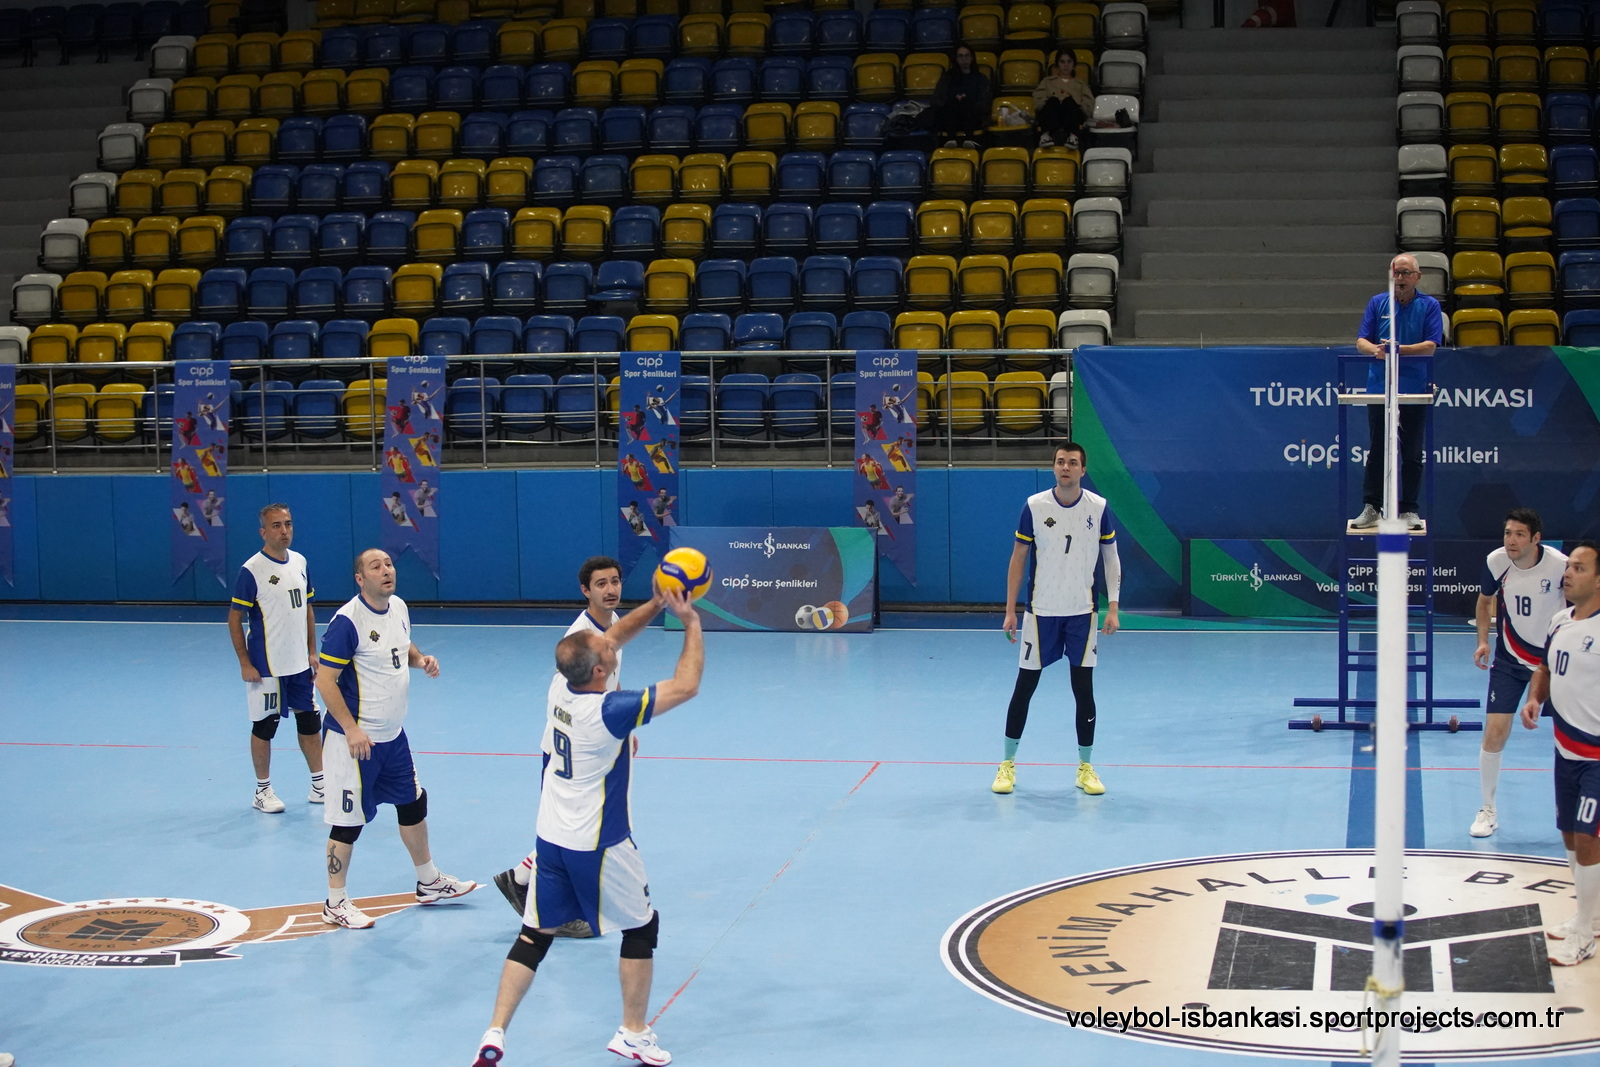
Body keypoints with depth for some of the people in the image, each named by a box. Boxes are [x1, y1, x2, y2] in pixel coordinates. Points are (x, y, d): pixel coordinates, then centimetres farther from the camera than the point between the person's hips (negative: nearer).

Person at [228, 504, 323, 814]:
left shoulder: (300, 562, 5)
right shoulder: (251, 570, -14)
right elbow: (234, 618, -11)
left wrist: (312, 651, 10)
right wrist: (244, 663, -13)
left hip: (299, 664, 6)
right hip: (266, 667, -6)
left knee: (309, 721, 12)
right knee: (264, 726, 4)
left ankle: (319, 784, 23)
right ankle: (263, 791, 17)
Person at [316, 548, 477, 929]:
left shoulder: (399, 608, 4)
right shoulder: (347, 621, -21)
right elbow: (325, 680, -20)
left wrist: (421, 659, 0)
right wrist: (351, 730, -24)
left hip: (393, 734, 9)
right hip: (355, 739, -8)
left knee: (413, 803, 19)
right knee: (348, 821, 0)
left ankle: (429, 882, 37)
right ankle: (335, 903, 13)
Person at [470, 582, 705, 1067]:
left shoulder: (560, 686, -6)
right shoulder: (610, 710, -26)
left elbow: (612, 635, 11)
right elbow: (685, 685, -21)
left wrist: (656, 604, 3)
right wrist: (691, 622, -13)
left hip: (551, 839, 6)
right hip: (598, 845, -6)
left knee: (534, 936, 12)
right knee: (642, 927, 15)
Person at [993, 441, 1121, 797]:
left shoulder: (1098, 508, -3)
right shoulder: (1034, 506, -6)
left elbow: (1111, 558, 5)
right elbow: (1018, 558, 1)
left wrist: (1113, 607, -3)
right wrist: (1010, 611, -3)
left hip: (1082, 613, 1)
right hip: (1041, 611, -1)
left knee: (1084, 690, 1)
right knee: (1024, 688, 4)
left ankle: (1085, 768, 14)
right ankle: (1008, 764, 16)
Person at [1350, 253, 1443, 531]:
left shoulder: (1429, 306, 1)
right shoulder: (1377, 303, 7)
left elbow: (1431, 346, -8)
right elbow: (1361, 341, 2)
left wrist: (1398, 349, -21)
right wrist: (1375, 349, -21)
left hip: (1415, 392, -1)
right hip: (1379, 390, 1)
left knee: (1412, 454, 4)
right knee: (1376, 451, 4)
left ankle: (1409, 510, 11)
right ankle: (1371, 508, 10)